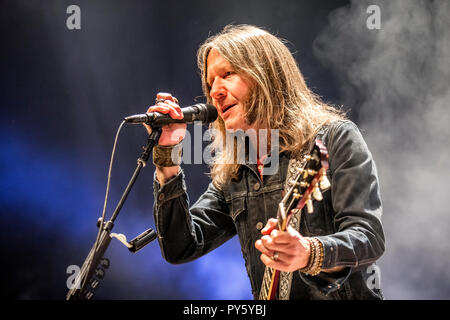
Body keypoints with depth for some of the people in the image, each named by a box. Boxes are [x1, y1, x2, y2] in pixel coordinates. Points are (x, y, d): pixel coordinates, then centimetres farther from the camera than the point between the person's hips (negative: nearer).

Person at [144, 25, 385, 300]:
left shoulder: (335, 137, -2)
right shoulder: (230, 174, 14)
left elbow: (369, 236, -10)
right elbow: (181, 249, 7)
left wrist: (309, 254, -29)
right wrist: (167, 155, 3)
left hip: (343, 295, -4)